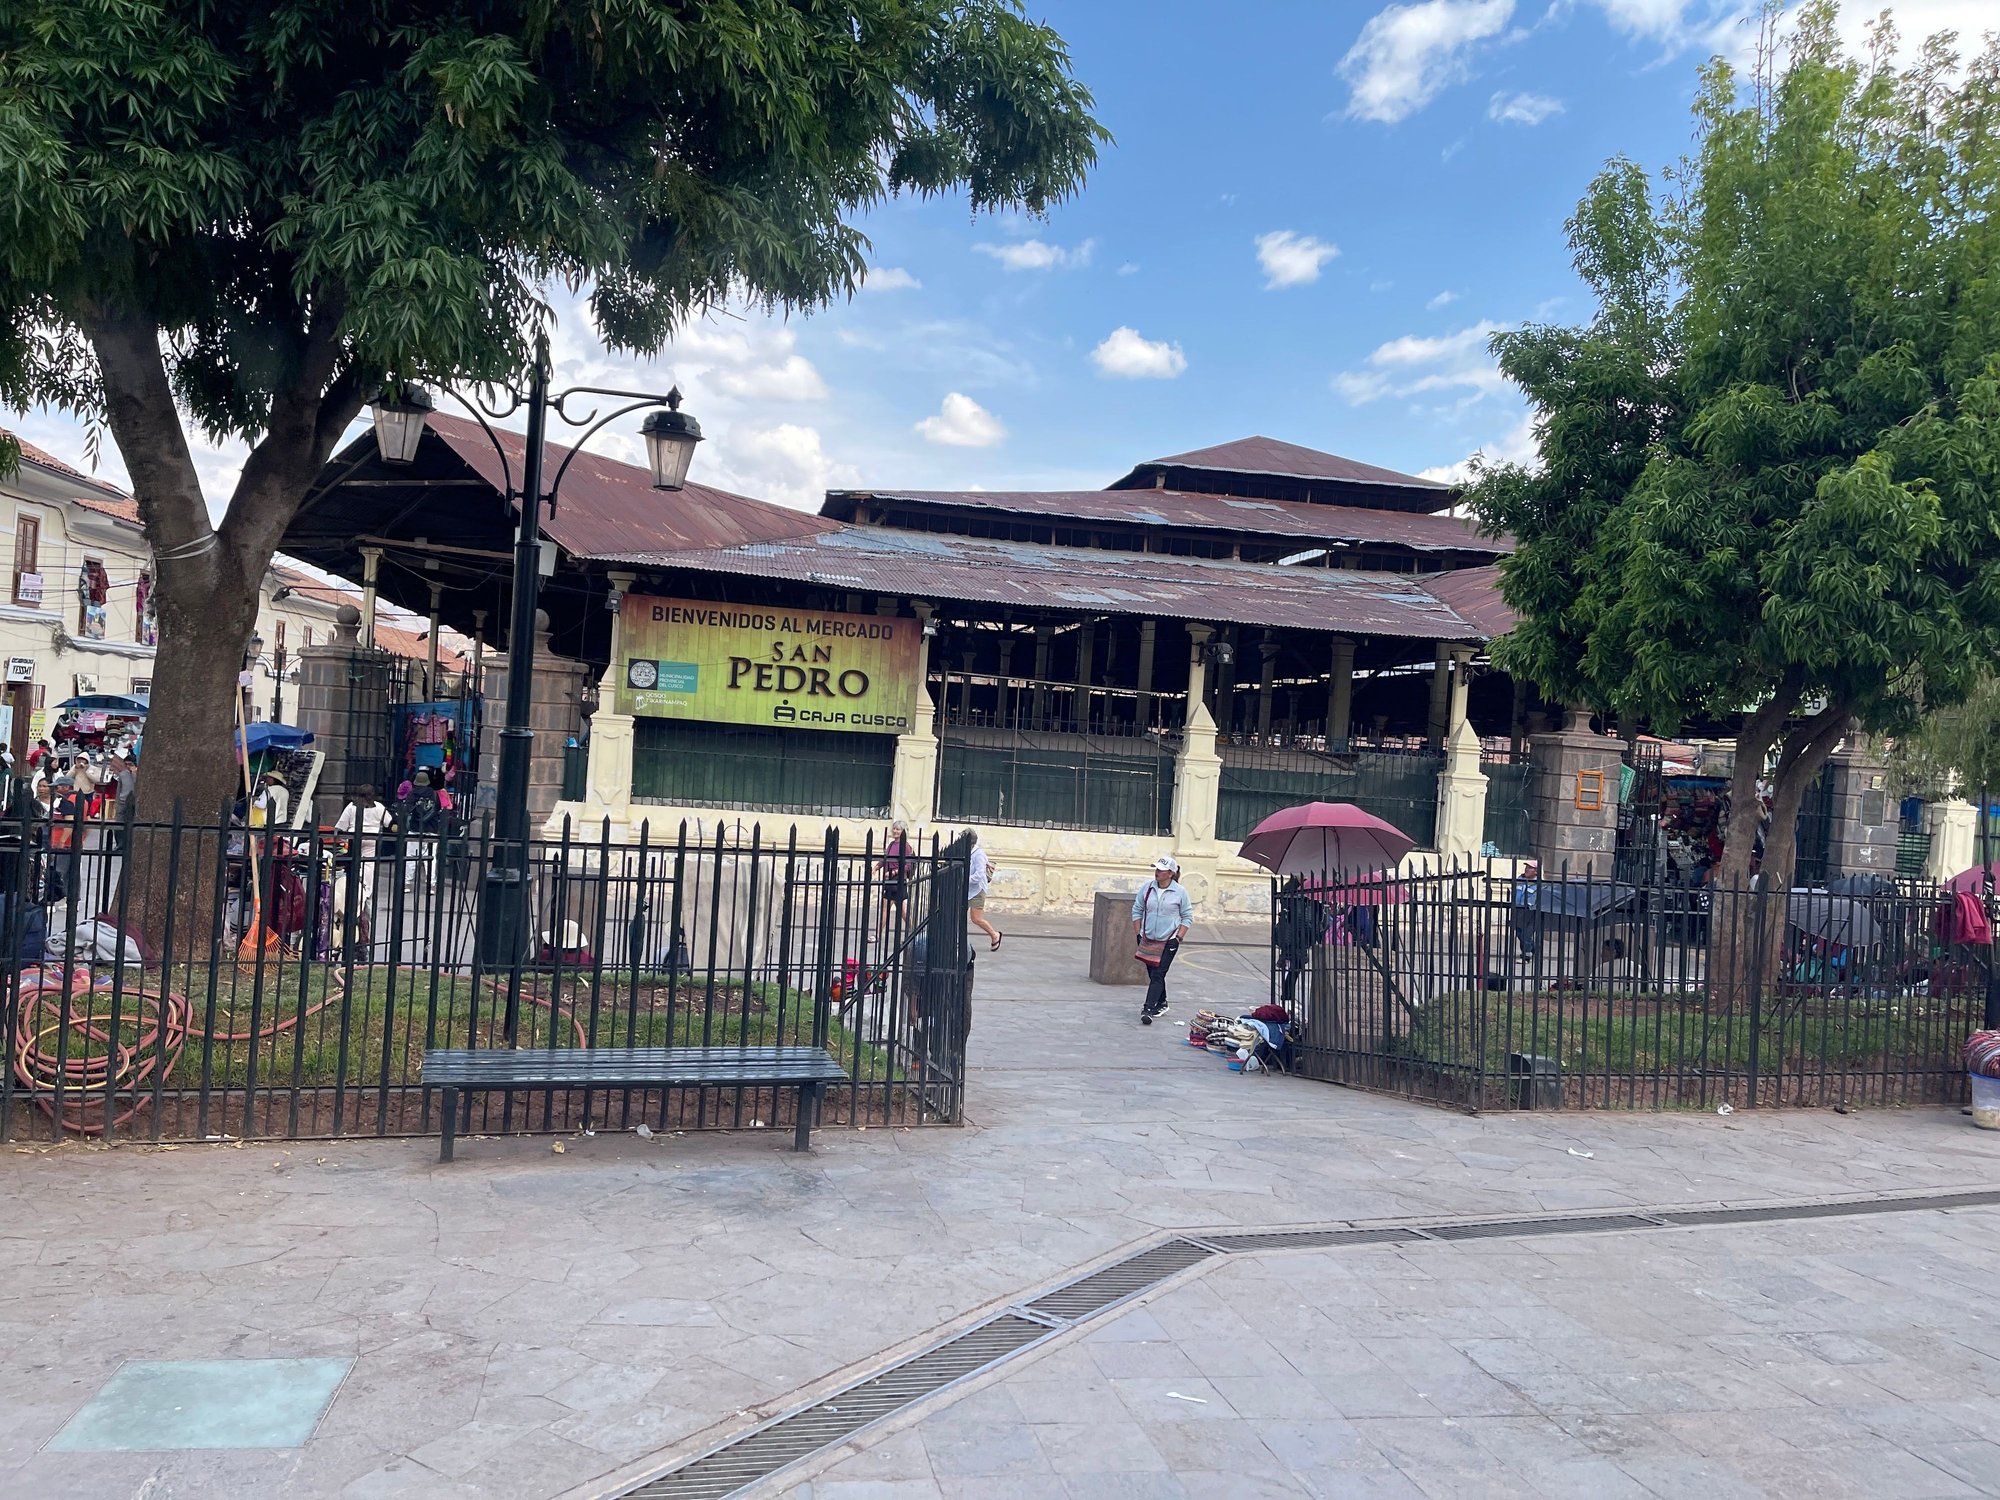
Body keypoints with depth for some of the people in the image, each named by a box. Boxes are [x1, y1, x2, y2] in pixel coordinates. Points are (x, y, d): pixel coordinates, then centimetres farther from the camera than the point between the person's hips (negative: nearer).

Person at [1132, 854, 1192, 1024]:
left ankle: (1148, 1009, -14)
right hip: (1148, 939, 4)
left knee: (1158, 975, -11)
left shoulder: (1180, 892, -9)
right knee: (1153, 973, 14)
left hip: (1168, 942, -4)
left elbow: (1187, 917, -1)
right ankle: (1161, 1003, 33)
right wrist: (1138, 934, 4)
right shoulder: (1147, 888, -2)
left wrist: (1178, 938, -8)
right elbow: (1137, 911, 8)